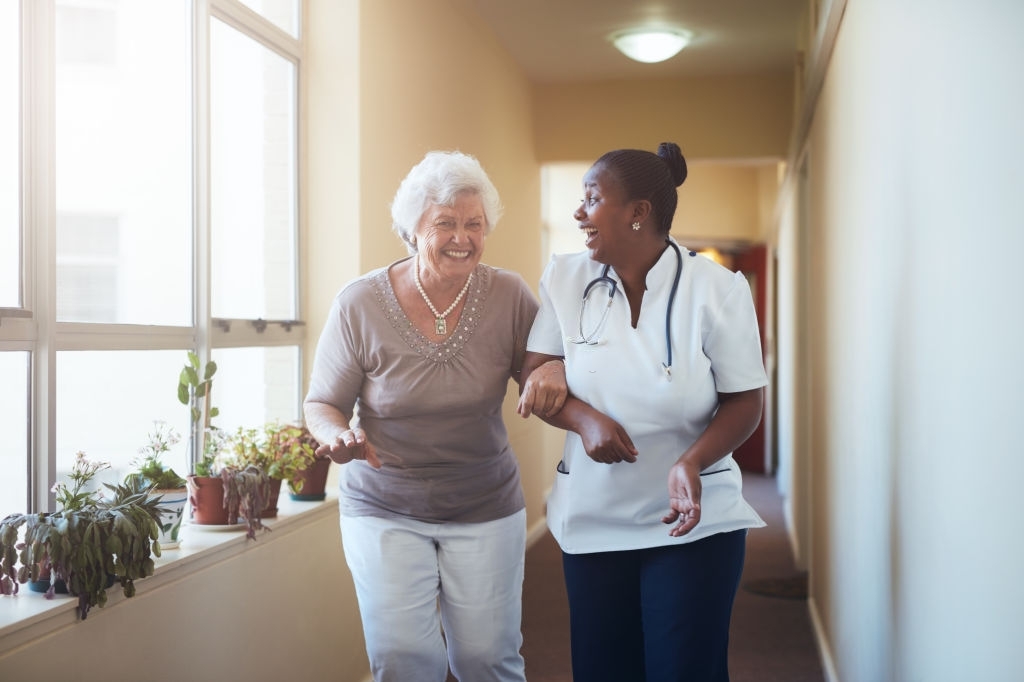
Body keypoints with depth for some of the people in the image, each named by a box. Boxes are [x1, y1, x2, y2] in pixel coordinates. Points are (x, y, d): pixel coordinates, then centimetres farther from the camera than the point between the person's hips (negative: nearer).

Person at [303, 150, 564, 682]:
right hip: (385, 509, -1)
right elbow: (322, 403, -2)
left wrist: (550, 376, -20)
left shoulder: (509, 295, -7)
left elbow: (540, 369, 4)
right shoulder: (359, 303, -11)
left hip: (485, 508, 1)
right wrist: (337, 435, -24)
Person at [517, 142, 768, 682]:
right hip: (590, 517, 3)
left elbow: (744, 402, -7)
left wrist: (691, 462, -24)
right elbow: (537, 375, 2)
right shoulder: (565, 279, -1)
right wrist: (583, 418, -19)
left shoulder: (718, 289, -10)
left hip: (693, 521, -3)